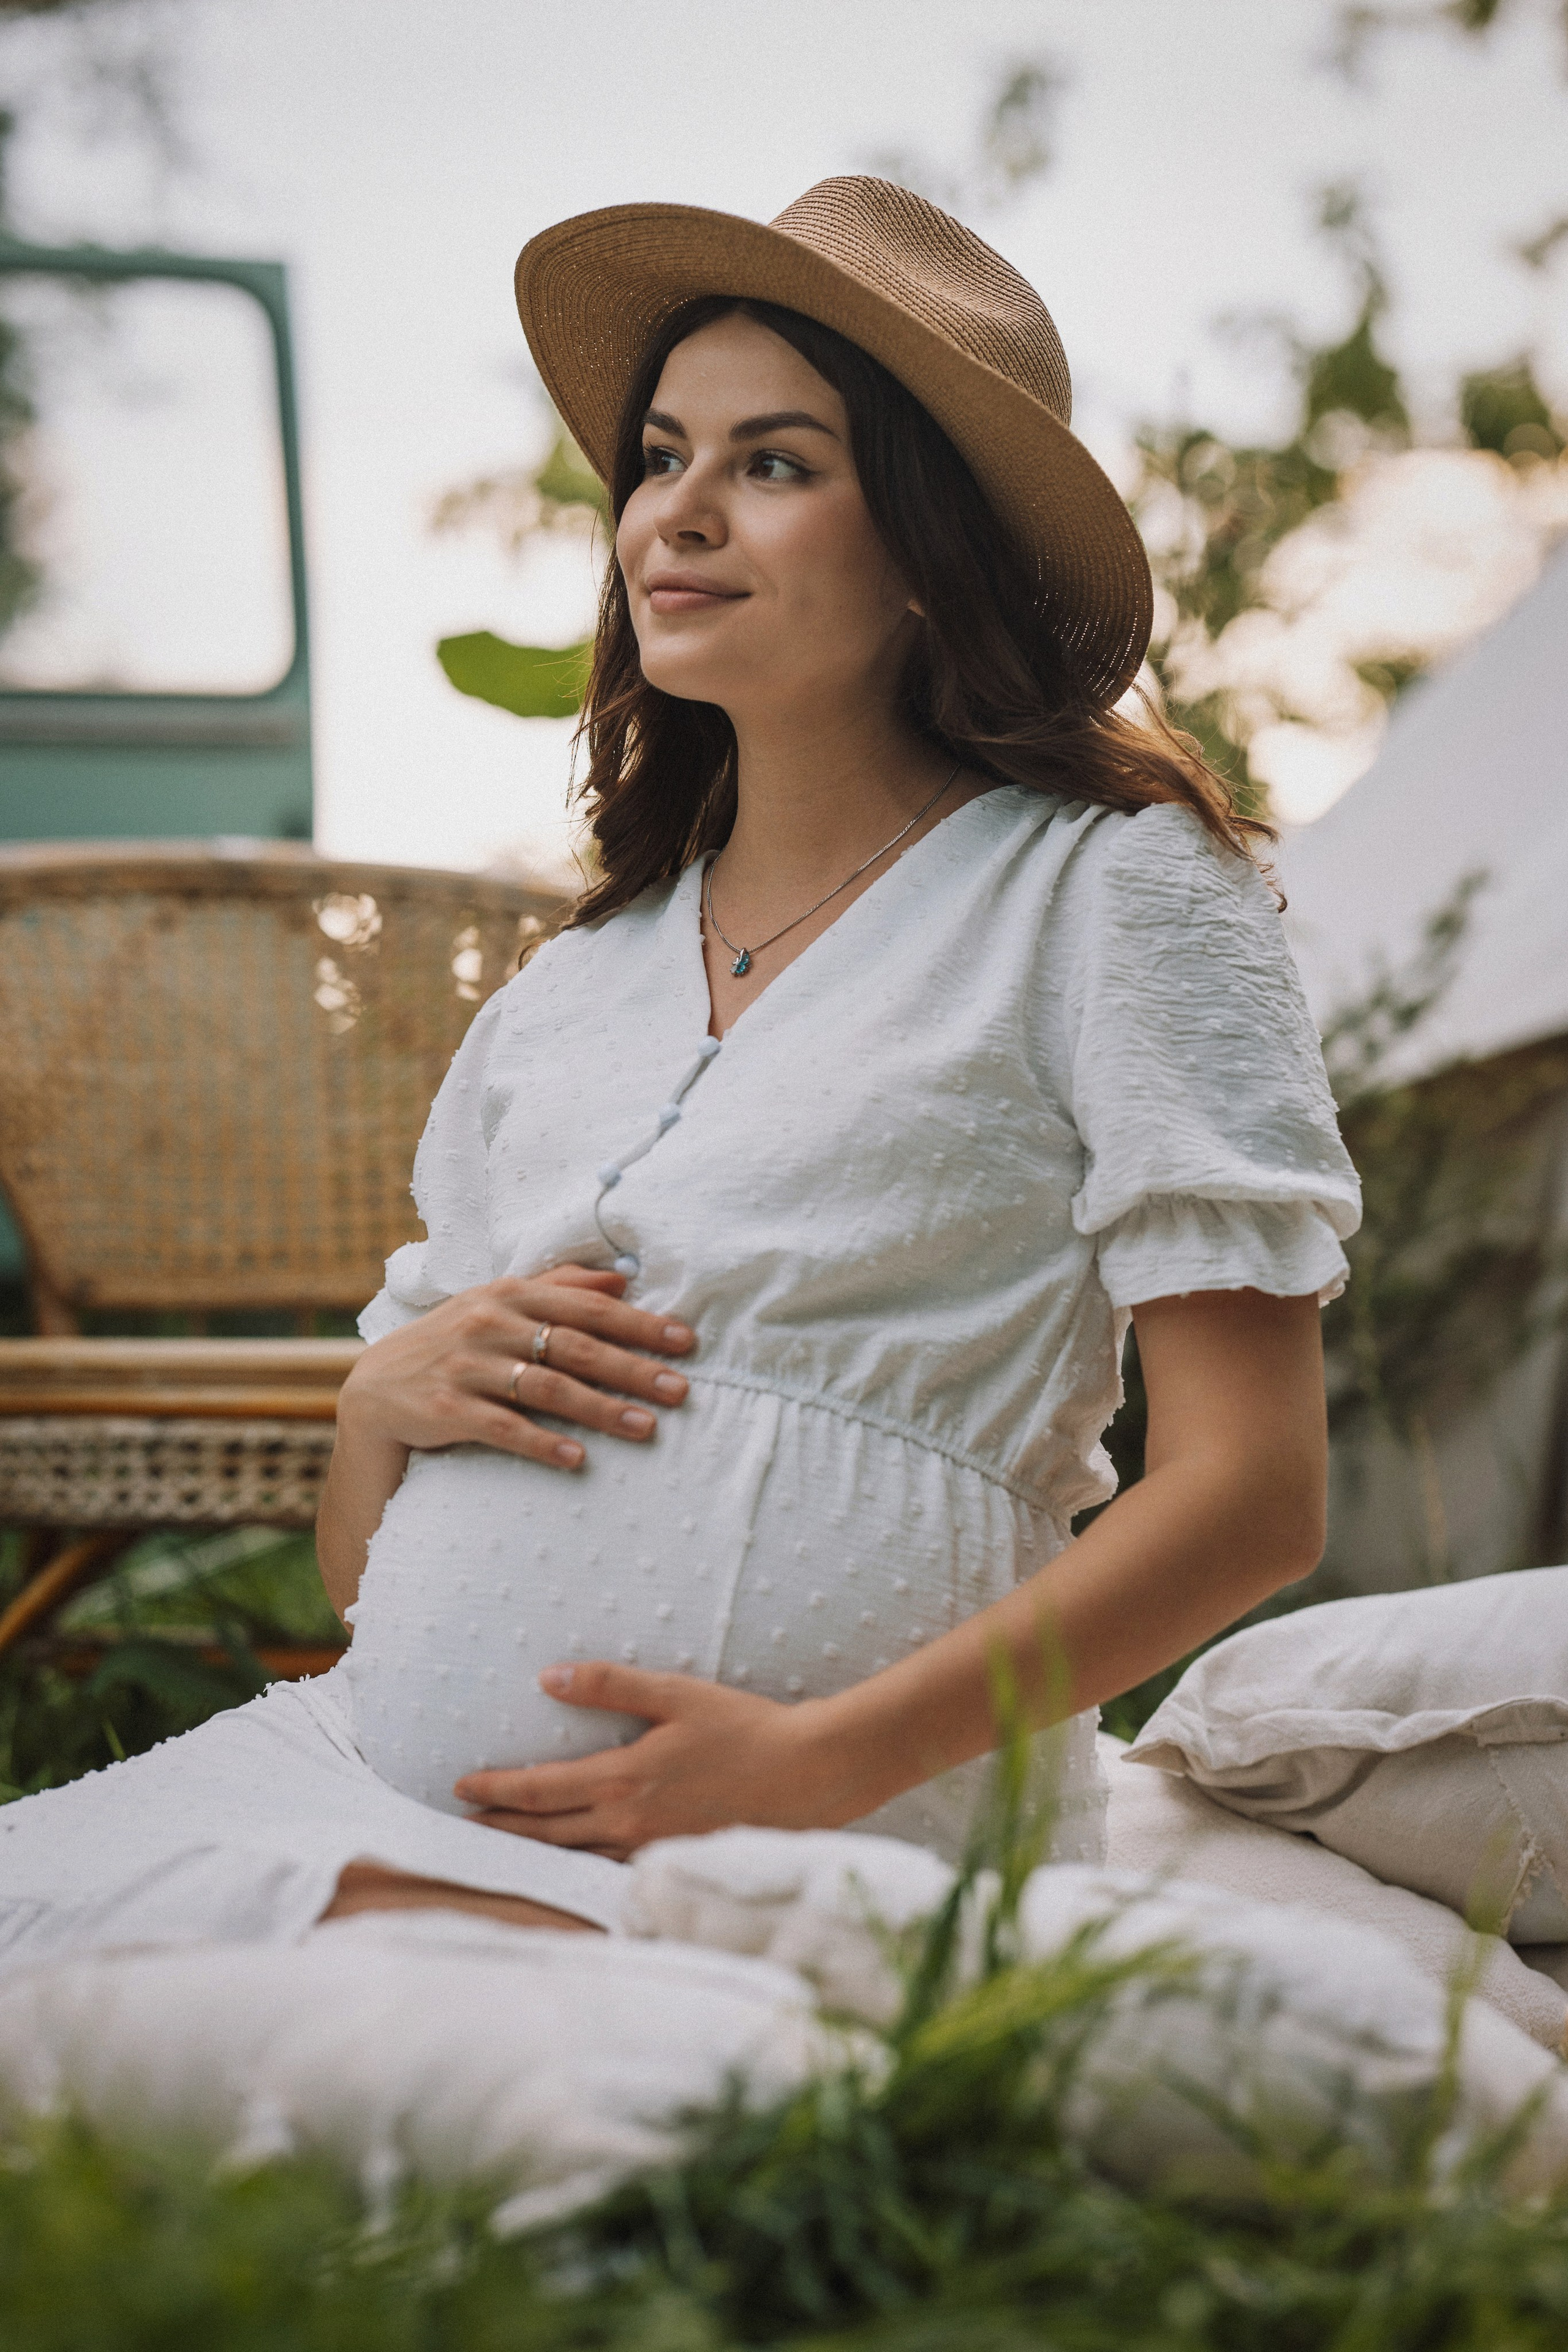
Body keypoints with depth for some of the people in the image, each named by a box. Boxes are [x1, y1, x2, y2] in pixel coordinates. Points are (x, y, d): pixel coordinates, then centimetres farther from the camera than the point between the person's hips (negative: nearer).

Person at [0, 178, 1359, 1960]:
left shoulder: (1109, 887, 4)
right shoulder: (569, 991, 21)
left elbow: (1251, 1493, -5)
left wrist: (815, 1761, -14)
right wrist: (387, 1399, 0)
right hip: (376, 1785, 6)